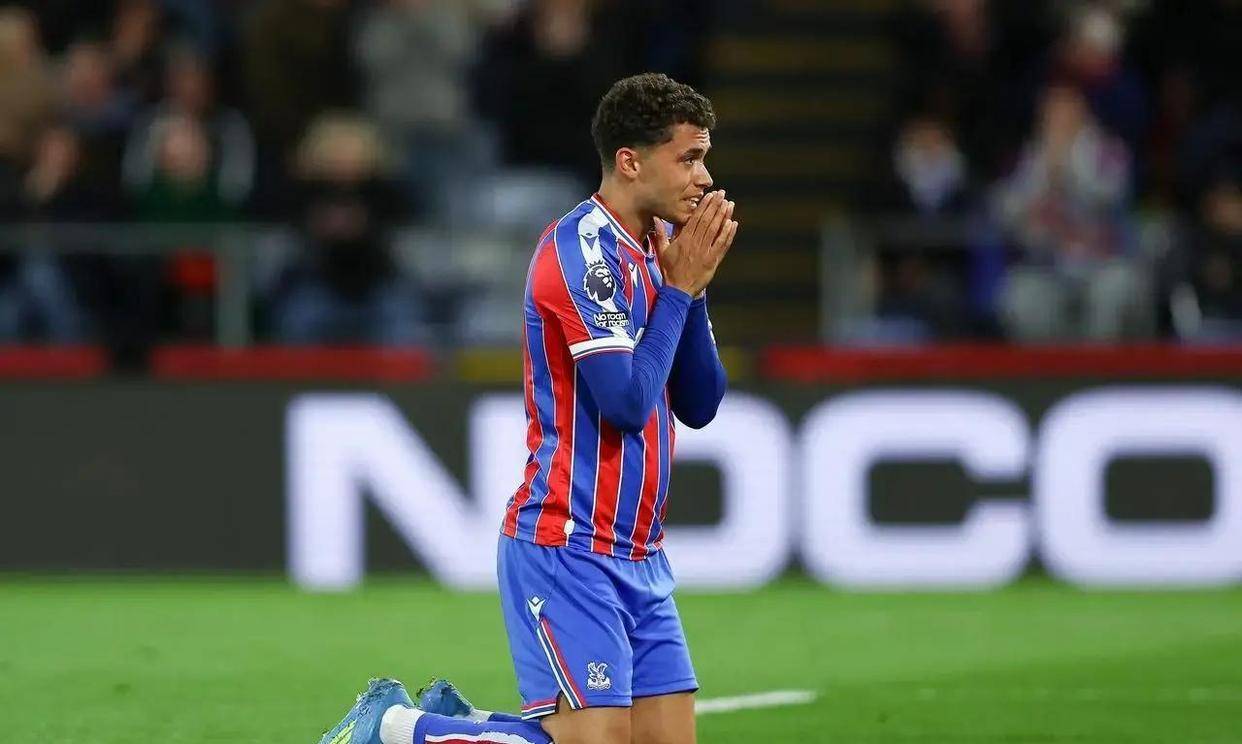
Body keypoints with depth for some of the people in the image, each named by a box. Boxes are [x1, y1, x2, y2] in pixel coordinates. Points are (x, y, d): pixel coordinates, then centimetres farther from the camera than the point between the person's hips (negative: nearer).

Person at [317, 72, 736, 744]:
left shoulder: (658, 248, 12)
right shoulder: (581, 249, -14)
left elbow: (699, 405, 11)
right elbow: (628, 401, -21)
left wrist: (693, 286, -1)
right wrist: (679, 287, -12)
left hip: (637, 557, 9)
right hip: (569, 554, -9)